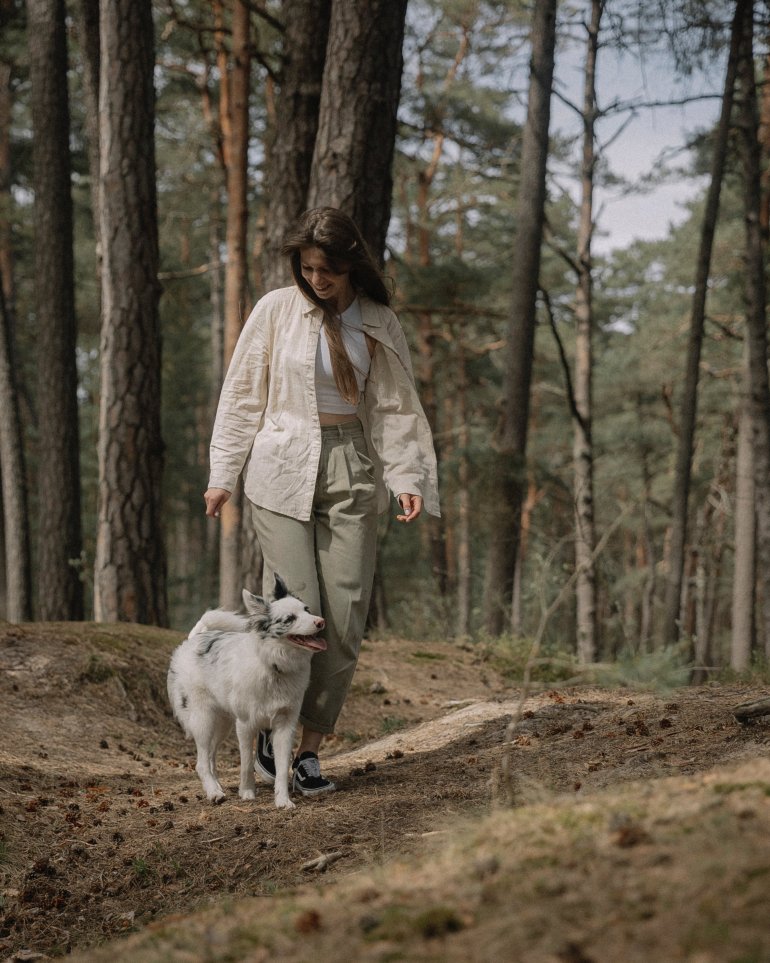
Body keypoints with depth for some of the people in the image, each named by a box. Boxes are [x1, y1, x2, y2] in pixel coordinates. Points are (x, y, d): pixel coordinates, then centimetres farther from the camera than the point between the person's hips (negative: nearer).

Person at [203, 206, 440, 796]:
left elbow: (396, 408, 9)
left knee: (347, 619, -2)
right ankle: (269, 730, 12)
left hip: (351, 472, 2)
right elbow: (243, 394, 4)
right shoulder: (276, 310, 0)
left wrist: (409, 478, -3)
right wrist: (223, 474, 1)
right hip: (283, 471, -2)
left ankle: (310, 749, 8)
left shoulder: (378, 324, 6)